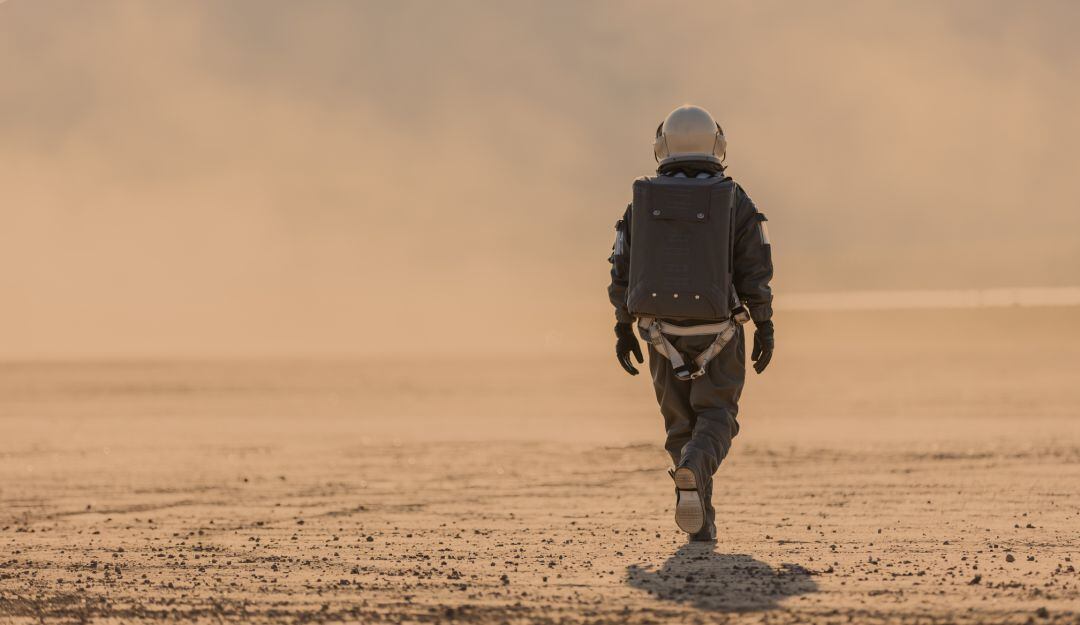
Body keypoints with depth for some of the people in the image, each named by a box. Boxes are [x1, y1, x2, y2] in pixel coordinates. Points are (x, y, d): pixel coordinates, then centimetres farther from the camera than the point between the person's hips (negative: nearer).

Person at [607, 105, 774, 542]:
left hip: (662, 332, 2)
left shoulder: (643, 202, 1)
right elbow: (755, 273, -7)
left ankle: (700, 521, 7)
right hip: (717, 333, -2)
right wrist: (765, 328, 0)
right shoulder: (735, 203, -5)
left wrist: (623, 329, 10)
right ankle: (693, 470, -26)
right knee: (716, 419, 6)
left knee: (682, 422, 15)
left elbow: (623, 272, 2)